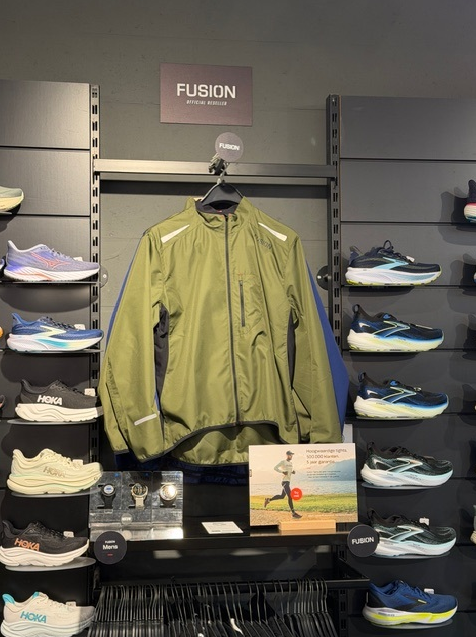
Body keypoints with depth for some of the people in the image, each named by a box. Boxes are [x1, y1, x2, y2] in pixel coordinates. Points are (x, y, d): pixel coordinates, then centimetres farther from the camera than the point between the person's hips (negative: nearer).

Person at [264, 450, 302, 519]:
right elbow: (275, 468, -13)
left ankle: (268, 500, 33)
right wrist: (283, 472, -23)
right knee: (290, 496, -15)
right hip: (285, 481, -9)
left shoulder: (291, 462, 15)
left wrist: (293, 471, 5)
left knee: (282, 496, 17)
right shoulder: (283, 462, -8)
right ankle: (293, 513, -15)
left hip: (288, 481, 9)